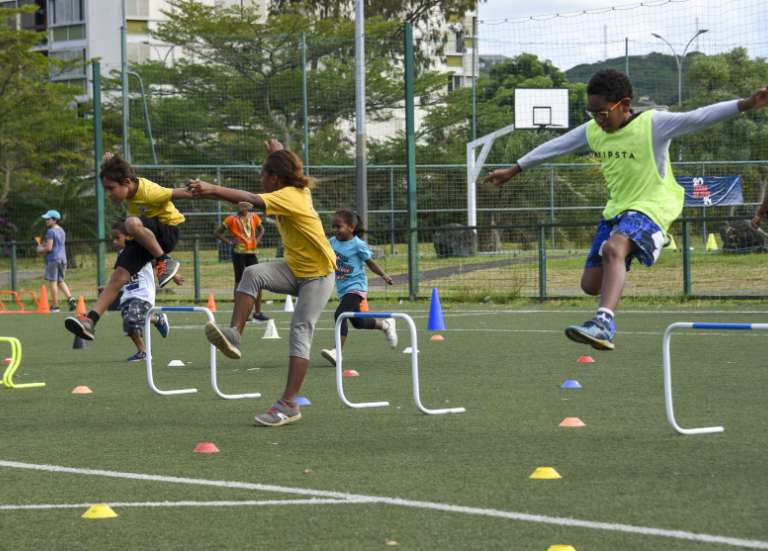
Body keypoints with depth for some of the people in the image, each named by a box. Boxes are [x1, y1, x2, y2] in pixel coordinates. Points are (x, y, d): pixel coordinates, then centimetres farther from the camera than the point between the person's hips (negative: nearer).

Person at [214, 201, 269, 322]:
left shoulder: (254, 217, 8)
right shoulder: (232, 219, -4)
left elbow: (261, 229, 26)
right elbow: (217, 233, -1)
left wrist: (257, 240, 7)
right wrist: (229, 241, -11)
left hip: (251, 252, 5)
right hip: (239, 252, -5)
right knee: (239, 281, -2)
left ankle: (257, 313, 12)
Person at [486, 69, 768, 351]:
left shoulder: (653, 124, -14)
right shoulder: (592, 131, 4)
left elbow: (697, 118, -24)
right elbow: (554, 146, 16)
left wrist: (745, 104, -36)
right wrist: (514, 170, 24)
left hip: (649, 208, -7)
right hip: (616, 210, 7)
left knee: (614, 248, -37)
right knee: (591, 284, 5)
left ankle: (604, 323, -49)